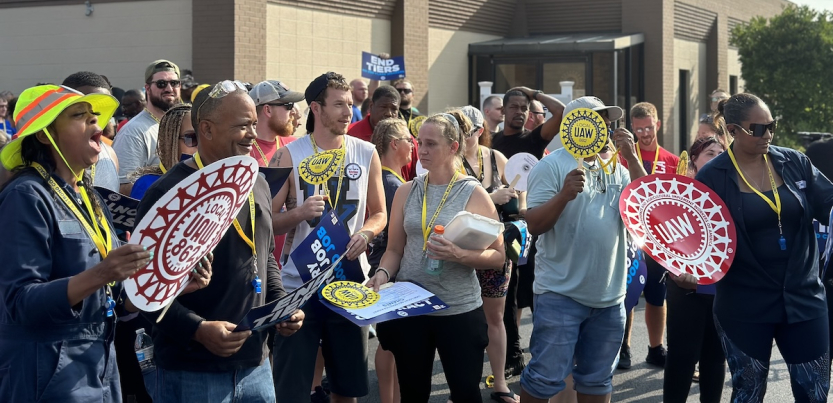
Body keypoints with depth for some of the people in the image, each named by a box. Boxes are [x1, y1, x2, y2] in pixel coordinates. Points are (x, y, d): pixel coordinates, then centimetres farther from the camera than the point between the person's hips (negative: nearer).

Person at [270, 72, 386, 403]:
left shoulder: (366, 154, 4)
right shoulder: (289, 156, -5)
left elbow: (379, 213, 11)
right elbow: (266, 221, -5)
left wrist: (365, 233, -10)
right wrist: (300, 213, -23)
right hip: (299, 284, -3)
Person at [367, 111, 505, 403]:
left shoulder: (474, 194, -5)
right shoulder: (407, 192, 6)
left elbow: (498, 257, -6)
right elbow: (395, 249, 9)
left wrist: (460, 256, -22)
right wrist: (383, 273, -11)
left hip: (459, 311, -3)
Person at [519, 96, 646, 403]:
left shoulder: (617, 169, 12)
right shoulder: (552, 166, -6)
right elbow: (534, 225, -12)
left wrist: (631, 158, -5)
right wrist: (564, 195, -28)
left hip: (609, 296, 6)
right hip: (561, 294, -6)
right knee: (546, 377, -5)